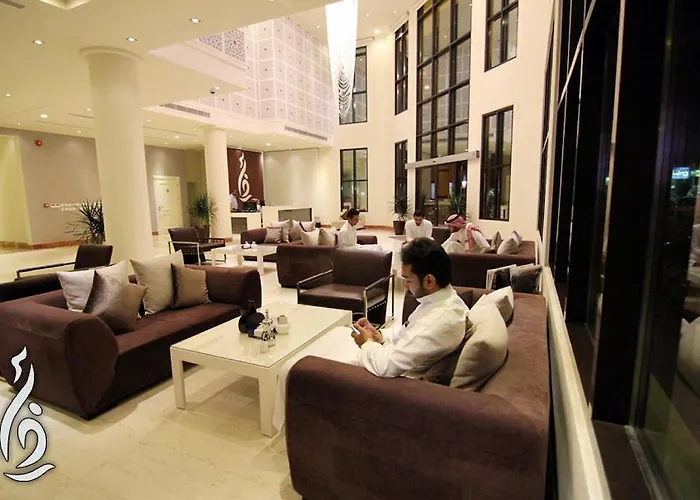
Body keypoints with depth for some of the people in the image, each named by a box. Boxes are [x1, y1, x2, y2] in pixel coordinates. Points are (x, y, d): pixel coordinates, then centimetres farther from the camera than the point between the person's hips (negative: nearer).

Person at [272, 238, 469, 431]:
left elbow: (386, 366, -35)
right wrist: (380, 335, -1)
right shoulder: (444, 298, -3)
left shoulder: (443, 318, -34)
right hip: (395, 356, 10)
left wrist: (367, 343, -15)